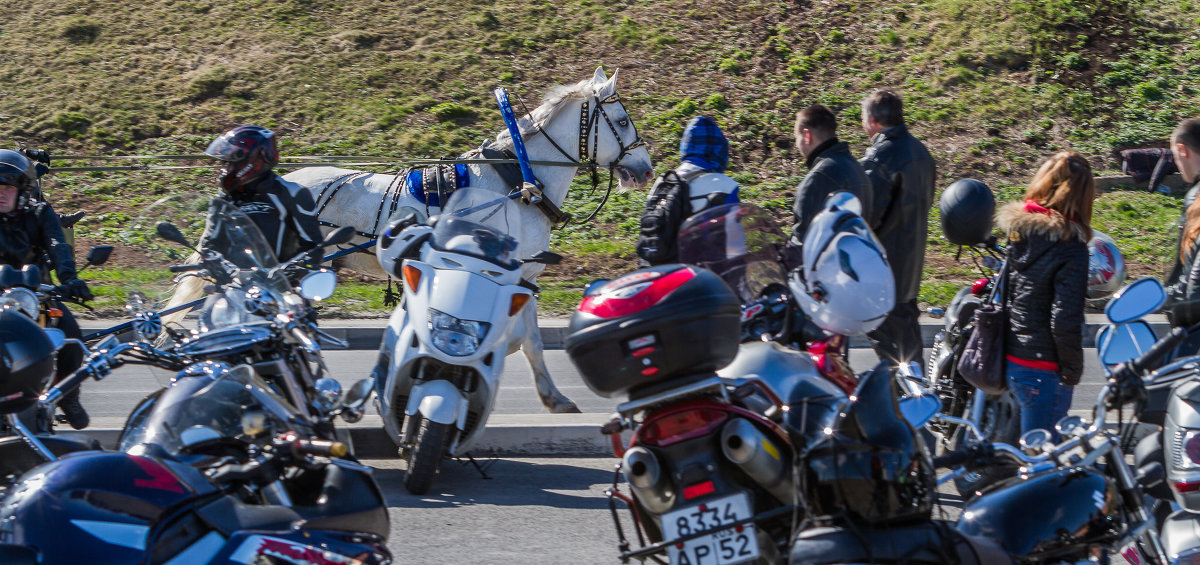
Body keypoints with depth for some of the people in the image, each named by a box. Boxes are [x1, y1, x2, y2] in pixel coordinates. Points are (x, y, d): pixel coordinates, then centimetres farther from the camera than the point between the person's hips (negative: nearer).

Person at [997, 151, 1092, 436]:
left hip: (1009, 360, 7)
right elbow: (1065, 320, -20)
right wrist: (1072, 370, -8)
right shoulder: (1070, 247, -18)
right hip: (1044, 370, -7)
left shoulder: (1016, 230, 3)